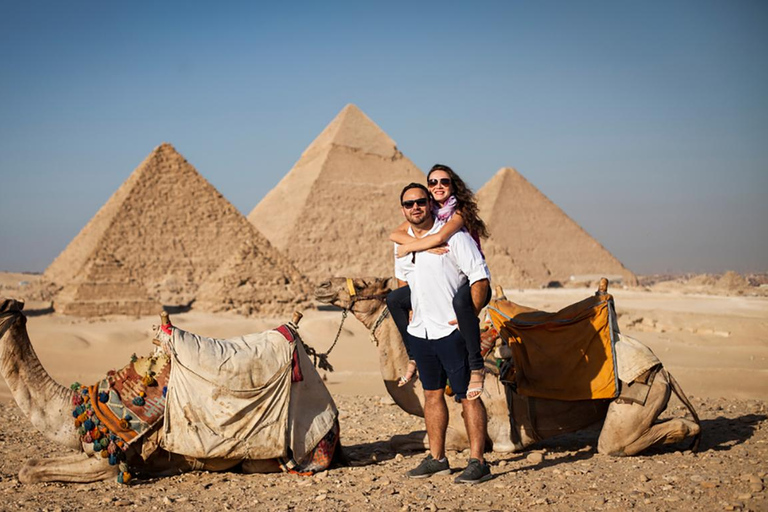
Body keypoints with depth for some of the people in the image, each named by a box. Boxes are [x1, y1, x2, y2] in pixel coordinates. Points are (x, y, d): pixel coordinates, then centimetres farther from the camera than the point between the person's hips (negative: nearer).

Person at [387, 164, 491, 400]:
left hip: (471, 282, -7)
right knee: (394, 299, 7)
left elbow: (440, 236, -34)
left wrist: (408, 247, -19)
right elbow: (394, 234, -10)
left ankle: (476, 367, -32)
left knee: (460, 301, -42)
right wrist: (425, 245, -26)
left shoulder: (460, 212, -14)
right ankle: (414, 356, 19)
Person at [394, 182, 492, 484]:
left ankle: (478, 462, -2)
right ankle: (437, 459, 21)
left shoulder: (453, 236, -10)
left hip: (451, 331, -7)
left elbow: (481, 277, -12)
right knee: (432, 394, 13)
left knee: (467, 395, -5)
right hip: (419, 331, 7)